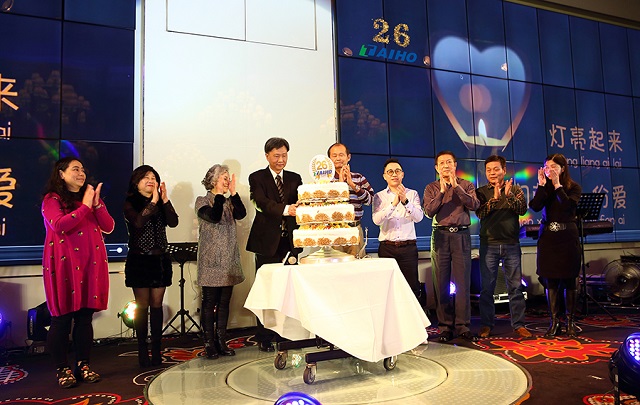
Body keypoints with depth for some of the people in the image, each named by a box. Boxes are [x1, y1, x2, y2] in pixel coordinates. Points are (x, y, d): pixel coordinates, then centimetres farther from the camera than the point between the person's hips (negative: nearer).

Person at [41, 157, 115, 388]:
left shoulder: (92, 198, 17)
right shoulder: (52, 199, 1)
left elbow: (108, 227, 6)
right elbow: (59, 225, -17)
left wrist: (97, 204, -7)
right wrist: (85, 207, -12)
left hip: (91, 264, 5)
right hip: (64, 265, -4)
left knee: (85, 317, 6)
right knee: (62, 318, 0)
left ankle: (83, 366, 15)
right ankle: (62, 369, 11)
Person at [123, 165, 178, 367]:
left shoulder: (161, 203, 9)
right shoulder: (130, 203, -1)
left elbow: (173, 222, -7)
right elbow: (138, 222, -19)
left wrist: (165, 200, -15)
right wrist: (153, 202, -20)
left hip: (160, 259, 3)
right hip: (139, 259, -3)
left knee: (157, 305, 5)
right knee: (142, 306, 1)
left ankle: (156, 350, 11)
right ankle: (143, 351, 10)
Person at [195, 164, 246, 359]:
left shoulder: (229, 202, 13)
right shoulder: (202, 201, -1)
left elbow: (241, 214, -6)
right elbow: (214, 217, -19)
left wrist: (233, 193, -11)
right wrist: (220, 195, -16)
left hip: (228, 260, 5)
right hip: (211, 261, -5)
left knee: (224, 303, 8)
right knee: (210, 303, -1)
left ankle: (221, 342, 16)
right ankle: (209, 344, 7)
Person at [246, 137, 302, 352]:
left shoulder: (295, 178, 13)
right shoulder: (257, 178, 1)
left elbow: (300, 202, -1)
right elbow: (262, 202, -16)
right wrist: (284, 209, -34)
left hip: (289, 241, 3)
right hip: (268, 242, -3)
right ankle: (264, 338, 14)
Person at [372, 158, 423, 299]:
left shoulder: (412, 194, 10)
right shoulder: (379, 196, 7)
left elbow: (419, 217, -6)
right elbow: (376, 220, -10)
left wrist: (405, 201, -22)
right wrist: (393, 204, -23)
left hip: (408, 247, 0)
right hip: (387, 248, 0)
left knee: (412, 287, 1)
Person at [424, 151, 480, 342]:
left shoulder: (466, 185, 10)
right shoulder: (431, 188, 10)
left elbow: (474, 205, -7)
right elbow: (429, 211, -4)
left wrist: (456, 187, -12)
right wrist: (441, 192, -11)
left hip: (461, 235, 0)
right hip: (440, 236, 1)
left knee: (463, 282, -2)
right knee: (441, 283, 3)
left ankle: (462, 326, 5)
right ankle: (445, 326, 10)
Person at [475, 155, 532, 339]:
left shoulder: (515, 190, 7)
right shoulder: (481, 192, 5)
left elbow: (522, 209, -7)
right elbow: (480, 213, -9)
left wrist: (509, 196, -21)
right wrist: (494, 198, -21)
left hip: (511, 244, 1)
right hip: (488, 244, 0)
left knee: (515, 285, 3)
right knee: (487, 286, 3)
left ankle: (518, 324, 13)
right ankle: (486, 324, 13)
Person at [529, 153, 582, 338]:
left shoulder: (574, 187, 2)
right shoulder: (544, 187, 8)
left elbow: (567, 205, -18)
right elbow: (535, 206, -9)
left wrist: (557, 185, -13)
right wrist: (542, 185, -10)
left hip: (567, 236, -2)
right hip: (547, 236, 2)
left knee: (568, 280, 3)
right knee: (550, 280, 3)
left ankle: (570, 321, 14)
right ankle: (554, 321, 11)